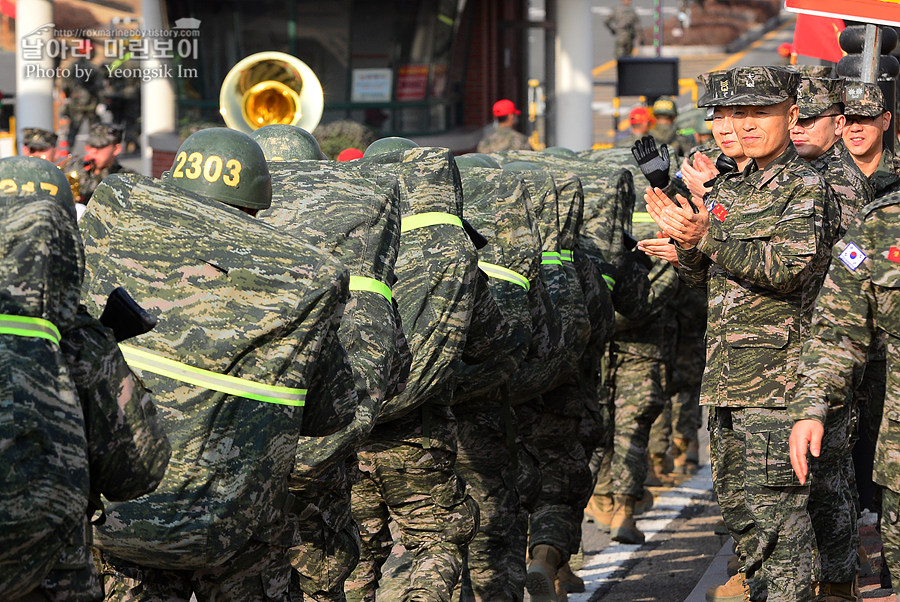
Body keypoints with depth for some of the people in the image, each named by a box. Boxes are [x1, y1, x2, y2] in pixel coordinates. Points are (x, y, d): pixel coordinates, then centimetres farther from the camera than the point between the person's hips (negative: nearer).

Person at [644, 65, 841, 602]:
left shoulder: (806, 188, -7)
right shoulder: (734, 187, 18)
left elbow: (786, 269, -21)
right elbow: (701, 275, 17)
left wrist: (708, 235, -28)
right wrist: (686, 241, -5)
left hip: (779, 378, -8)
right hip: (731, 376, 8)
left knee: (776, 506, -10)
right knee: (738, 500, 14)